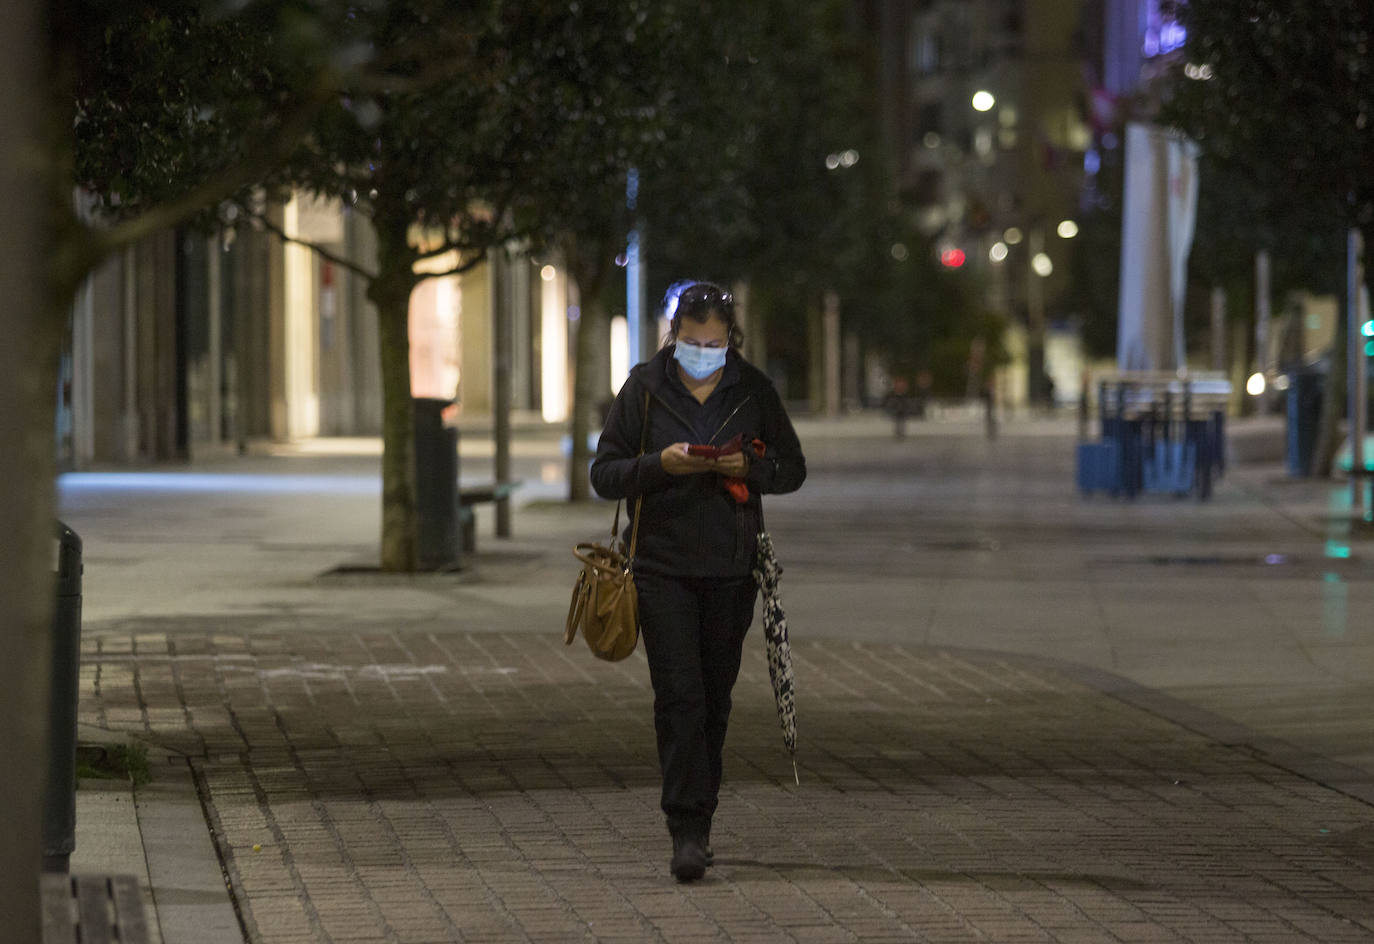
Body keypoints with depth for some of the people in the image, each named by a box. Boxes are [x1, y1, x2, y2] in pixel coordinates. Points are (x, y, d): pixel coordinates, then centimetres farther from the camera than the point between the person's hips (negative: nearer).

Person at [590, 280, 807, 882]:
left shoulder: (753, 388, 4)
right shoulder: (644, 387, 0)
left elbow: (793, 469, 9)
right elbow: (604, 473, 0)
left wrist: (748, 467, -12)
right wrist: (660, 464, -18)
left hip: (731, 567, 2)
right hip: (663, 566, -2)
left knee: (716, 698, 8)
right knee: (679, 697, -12)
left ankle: (697, 820, 22)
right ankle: (688, 832, -14)